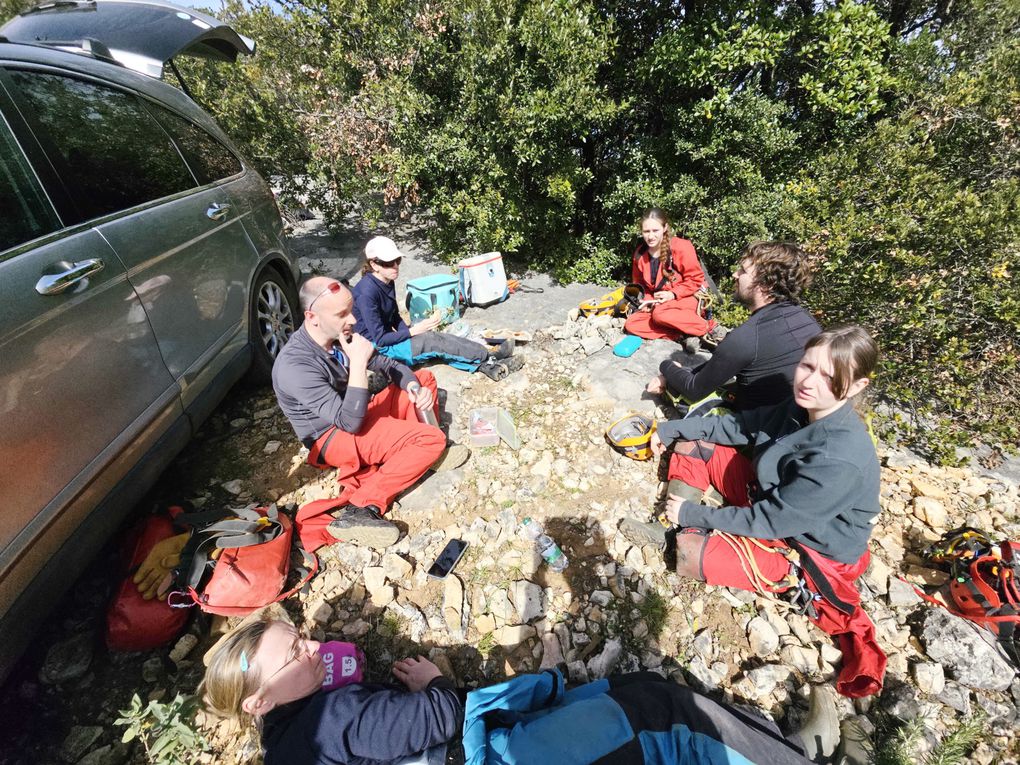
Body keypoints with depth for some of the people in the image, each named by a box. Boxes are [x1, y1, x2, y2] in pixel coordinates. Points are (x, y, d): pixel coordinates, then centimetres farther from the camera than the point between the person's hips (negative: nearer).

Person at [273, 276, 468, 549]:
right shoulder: (295, 366, -28)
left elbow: (387, 365, 5)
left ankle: (419, 453, -6)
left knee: (424, 378, 9)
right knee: (432, 438, -24)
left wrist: (414, 386, -15)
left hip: (354, 416, 9)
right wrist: (357, 363, -34)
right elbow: (349, 422, -31)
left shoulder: (340, 336, -5)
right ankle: (361, 509, -25)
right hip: (333, 437, -9)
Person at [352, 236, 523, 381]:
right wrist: (414, 331, -22)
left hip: (390, 338, 8)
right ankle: (489, 357, -10)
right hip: (377, 349, -8)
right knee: (433, 341, -21)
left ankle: (485, 364, -17)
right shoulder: (367, 292, -25)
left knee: (432, 339, -13)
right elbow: (379, 339, -23)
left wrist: (410, 332, -7)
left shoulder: (387, 282, 1)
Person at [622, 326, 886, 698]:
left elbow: (771, 521, -28)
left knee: (691, 554, -27)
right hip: (770, 497, 8)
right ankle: (675, 527, -3)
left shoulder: (841, 459, -35)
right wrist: (671, 428, -2)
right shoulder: (800, 407, -12)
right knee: (689, 446, -3)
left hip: (809, 548, -7)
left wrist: (695, 513, -20)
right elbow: (738, 425, 2)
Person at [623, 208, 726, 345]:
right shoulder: (639, 254, -1)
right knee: (631, 324, -18)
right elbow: (639, 285, 11)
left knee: (660, 313, -37)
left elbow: (695, 279, -11)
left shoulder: (681, 247, -15)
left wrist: (673, 294, -23)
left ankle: (709, 327, -17)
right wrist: (647, 300, -8)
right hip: (658, 303, 6)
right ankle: (682, 335, -20)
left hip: (687, 298, -5)